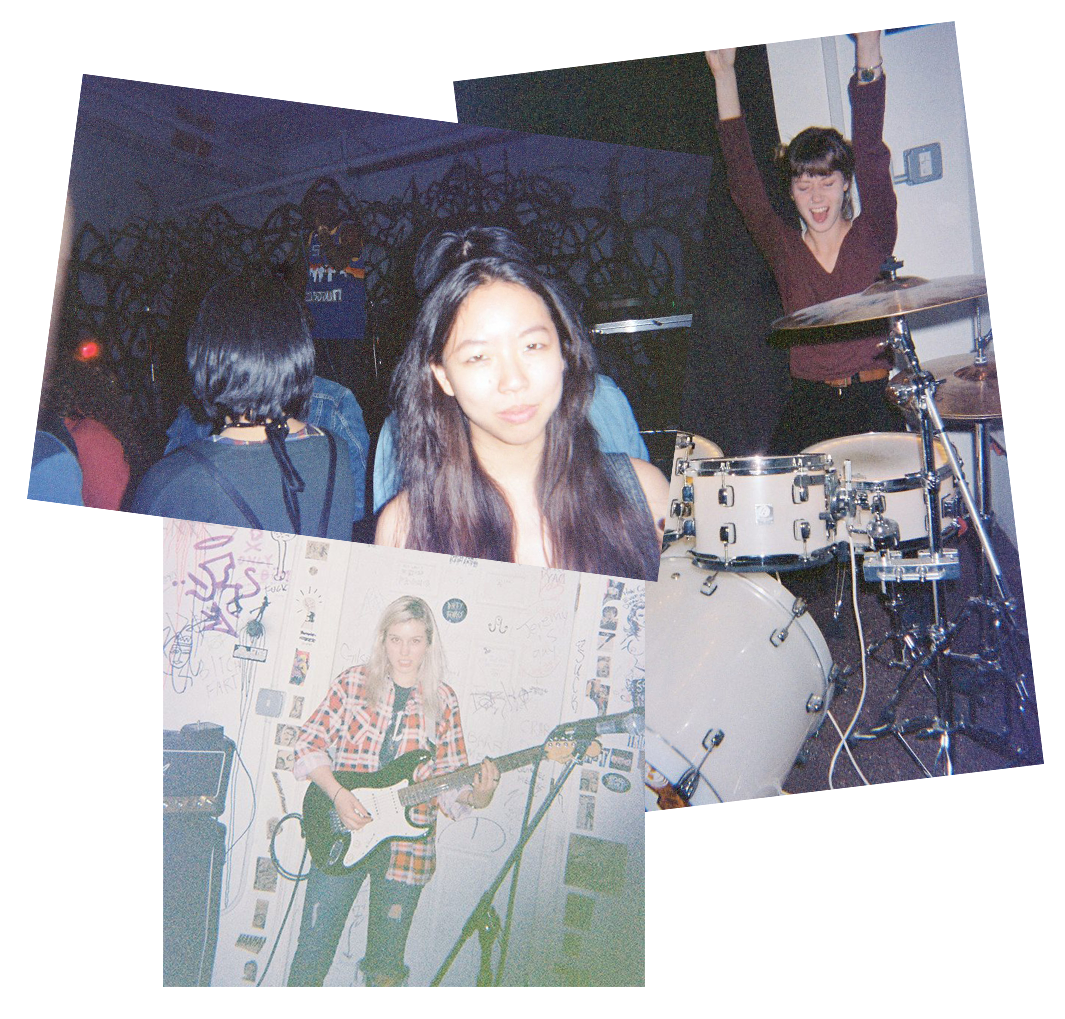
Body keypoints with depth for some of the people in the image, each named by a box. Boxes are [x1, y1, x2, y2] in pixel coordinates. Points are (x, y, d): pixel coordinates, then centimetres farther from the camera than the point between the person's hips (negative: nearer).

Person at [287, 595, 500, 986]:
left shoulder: (442, 702, 3)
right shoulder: (353, 682, 0)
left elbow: (450, 779, 3)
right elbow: (310, 743, 1)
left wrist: (478, 795, -18)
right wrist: (337, 793, -14)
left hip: (406, 846, 1)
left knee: (386, 964, 11)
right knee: (314, 951, 0)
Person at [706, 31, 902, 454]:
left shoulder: (872, 236, 4)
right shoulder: (784, 249, 8)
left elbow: (871, 154, -8)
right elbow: (745, 184, 1)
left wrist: (867, 52, -20)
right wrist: (724, 75, -4)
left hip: (873, 401, -1)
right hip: (808, 404, 1)